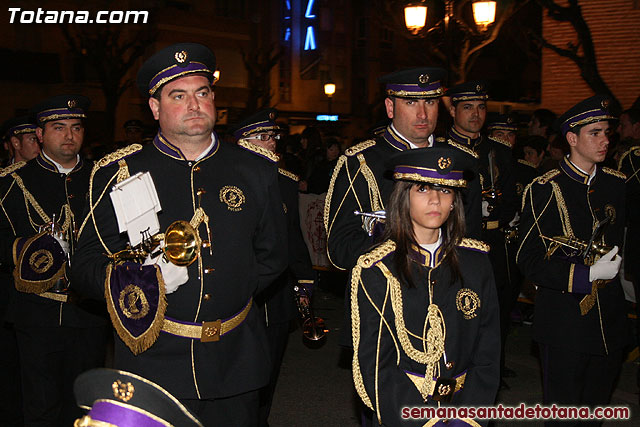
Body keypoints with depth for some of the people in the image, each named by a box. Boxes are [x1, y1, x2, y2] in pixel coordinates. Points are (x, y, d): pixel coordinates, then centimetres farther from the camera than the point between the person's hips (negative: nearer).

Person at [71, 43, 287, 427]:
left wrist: (231, 294, 1)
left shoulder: (256, 172, 5)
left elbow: (272, 256, 12)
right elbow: (87, 267, -3)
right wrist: (145, 279, -20)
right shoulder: (119, 175, -1)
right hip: (153, 367, -2)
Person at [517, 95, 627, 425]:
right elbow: (528, 259, -12)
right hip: (564, 320, -5)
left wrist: (614, 263, 5)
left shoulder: (617, 184, 7)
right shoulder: (544, 190, -9)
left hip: (610, 320, 5)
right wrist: (587, 274, -19)